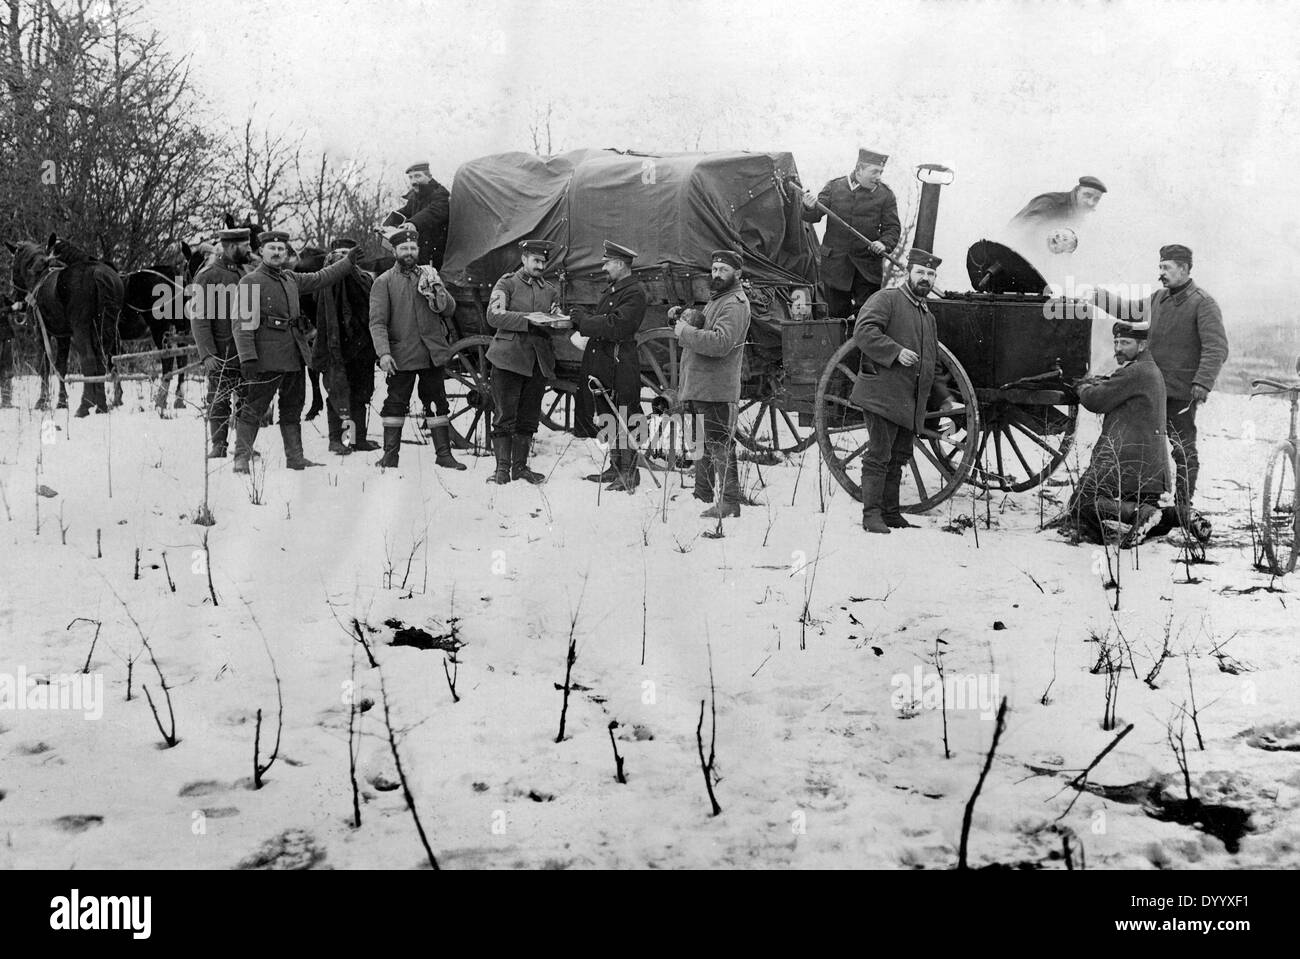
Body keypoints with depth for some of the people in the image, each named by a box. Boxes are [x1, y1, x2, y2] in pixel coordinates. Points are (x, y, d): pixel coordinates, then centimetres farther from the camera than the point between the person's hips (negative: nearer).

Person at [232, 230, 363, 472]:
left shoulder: (291, 278, 14)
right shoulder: (250, 282, -7)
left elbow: (320, 278, 31)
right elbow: (243, 323, -12)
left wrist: (348, 262, 35)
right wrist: (247, 357, -20)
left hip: (295, 356, 8)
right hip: (268, 358, -7)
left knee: (293, 408, 12)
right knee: (254, 407, -6)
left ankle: (295, 457, 19)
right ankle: (241, 458, -3)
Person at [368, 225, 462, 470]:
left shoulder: (429, 275, 12)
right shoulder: (384, 282, 0)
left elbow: (450, 309, 8)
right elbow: (377, 321, -6)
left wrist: (436, 289, -12)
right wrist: (383, 353, -18)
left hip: (433, 352, 3)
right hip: (402, 355, -3)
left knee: (439, 402, 6)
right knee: (396, 402, 0)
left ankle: (443, 453, 14)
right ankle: (391, 453, 10)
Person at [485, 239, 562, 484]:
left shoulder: (550, 290, 18)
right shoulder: (507, 284, 3)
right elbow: (494, 316, -9)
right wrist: (527, 318, -18)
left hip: (539, 361, 5)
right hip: (509, 358, -5)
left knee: (529, 418, 7)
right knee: (506, 416, -5)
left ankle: (520, 466, 15)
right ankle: (502, 468, 0)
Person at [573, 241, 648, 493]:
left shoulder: (635, 293, -12)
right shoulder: (612, 290, 20)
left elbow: (615, 326, -23)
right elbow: (600, 323, 16)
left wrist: (584, 320, -14)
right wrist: (582, 317, -1)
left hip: (621, 366, -10)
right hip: (602, 364, 10)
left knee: (623, 420, -6)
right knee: (610, 419, 14)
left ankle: (629, 474, 0)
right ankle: (616, 468, 23)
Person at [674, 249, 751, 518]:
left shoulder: (734, 304, -13)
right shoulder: (716, 299, 22)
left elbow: (721, 343, -27)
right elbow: (702, 331, 27)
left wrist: (685, 332, -19)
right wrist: (681, 318, 7)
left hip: (717, 389, -10)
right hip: (701, 388, 10)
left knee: (720, 446, -9)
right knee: (706, 444, 19)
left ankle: (728, 503, -7)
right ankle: (703, 494, 30)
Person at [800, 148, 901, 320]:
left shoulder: (885, 195, 2)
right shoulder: (834, 187, 3)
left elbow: (893, 227, 2)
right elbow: (813, 217, 2)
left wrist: (884, 243, -20)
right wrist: (810, 208, -23)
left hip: (868, 267, 0)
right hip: (835, 262, 1)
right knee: (836, 312, 7)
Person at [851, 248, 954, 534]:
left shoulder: (928, 316, 24)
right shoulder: (886, 299, -2)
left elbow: (933, 362, 31)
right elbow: (863, 331, -18)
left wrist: (942, 395, 21)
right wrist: (895, 352, -24)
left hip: (912, 403, 8)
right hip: (882, 395, -8)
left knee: (898, 458, 12)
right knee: (879, 456, -8)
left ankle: (891, 513, 20)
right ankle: (871, 514, -6)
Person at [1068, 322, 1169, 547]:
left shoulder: (1136, 372, -11)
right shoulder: (1152, 372, 22)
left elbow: (1096, 400, -9)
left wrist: (1084, 388, 11)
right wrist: (1099, 383, 9)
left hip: (1126, 460, -10)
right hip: (1152, 467, 10)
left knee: (1082, 503, -13)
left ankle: (1141, 513, -26)